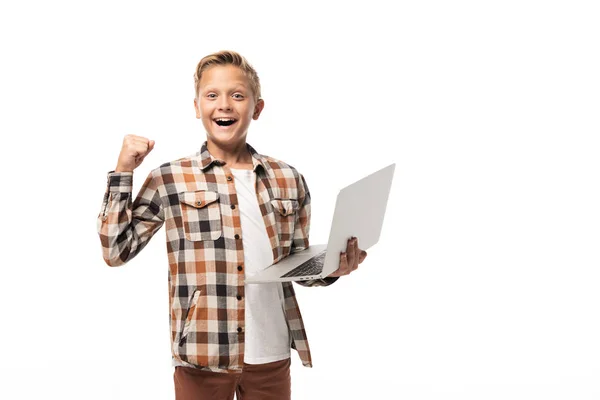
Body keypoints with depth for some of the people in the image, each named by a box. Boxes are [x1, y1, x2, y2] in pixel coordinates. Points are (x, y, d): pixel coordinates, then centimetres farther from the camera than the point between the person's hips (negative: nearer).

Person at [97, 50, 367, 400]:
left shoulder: (289, 180, 6)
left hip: (272, 355, 3)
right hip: (203, 356, -2)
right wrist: (123, 172, -6)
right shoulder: (169, 179, -1)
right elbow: (116, 250, -2)